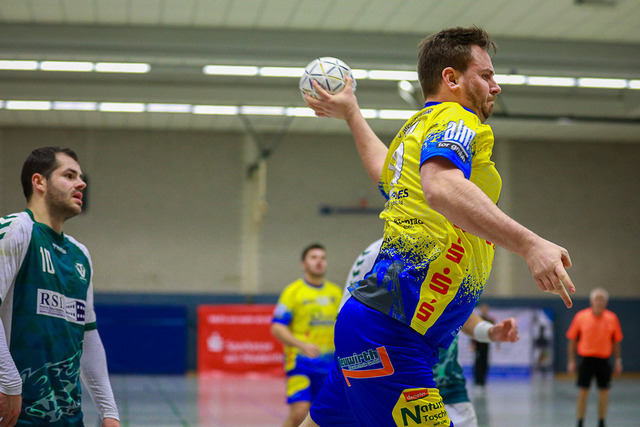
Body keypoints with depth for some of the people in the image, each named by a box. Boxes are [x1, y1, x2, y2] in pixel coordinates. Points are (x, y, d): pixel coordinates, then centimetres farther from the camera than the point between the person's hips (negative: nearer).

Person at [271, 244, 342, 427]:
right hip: (300, 361, -5)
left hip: (330, 363, 5)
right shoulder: (292, 291, -3)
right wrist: (302, 345, -22)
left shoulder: (336, 292, 13)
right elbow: (277, 328, -8)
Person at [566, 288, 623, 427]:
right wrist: (571, 361, -1)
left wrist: (618, 361, 4)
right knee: (582, 393, -2)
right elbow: (572, 340, 2)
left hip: (604, 361, 1)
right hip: (586, 359, -1)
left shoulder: (612, 318, 1)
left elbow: (616, 341, 8)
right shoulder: (581, 316, -3)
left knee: (604, 393, 4)